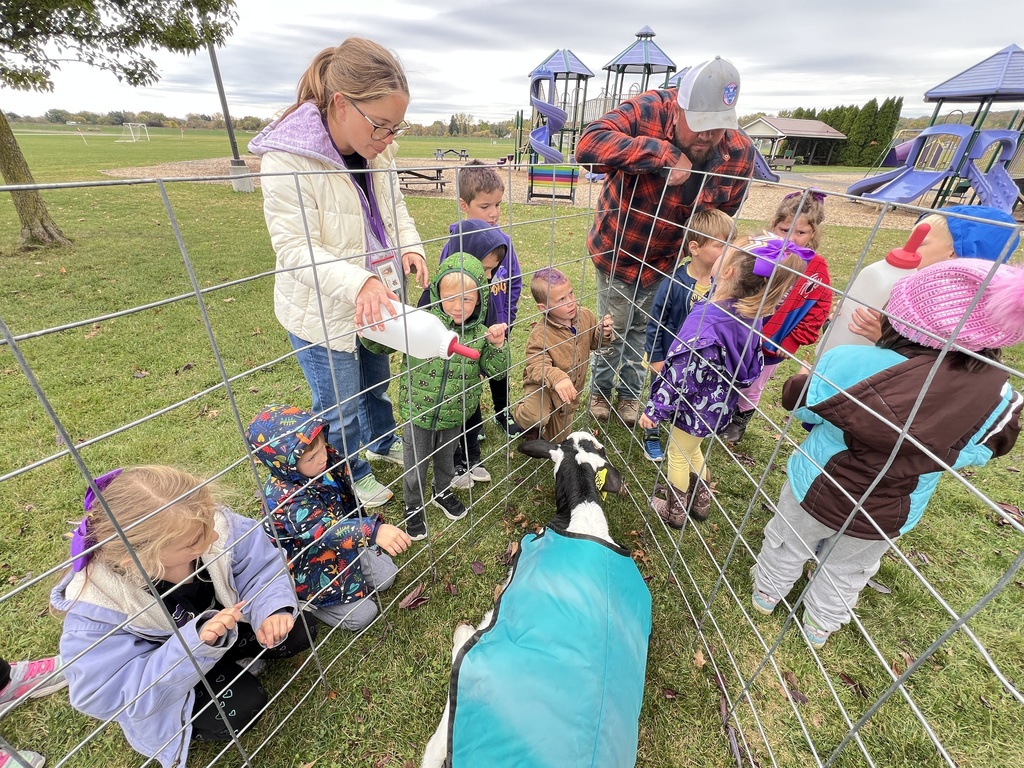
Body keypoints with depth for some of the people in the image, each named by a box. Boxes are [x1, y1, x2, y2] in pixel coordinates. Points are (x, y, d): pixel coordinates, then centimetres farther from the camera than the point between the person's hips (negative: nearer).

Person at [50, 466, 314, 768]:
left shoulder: (218, 524, -33)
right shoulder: (95, 607, -36)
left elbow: (262, 569, -21)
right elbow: (110, 694, -29)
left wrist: (273, 609, -42)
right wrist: (194, 645, -44)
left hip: (225, 621, 4)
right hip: (163, 677, -3)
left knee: (299, 631, -6)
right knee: (240, 708, -20)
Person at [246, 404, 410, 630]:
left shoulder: (327, 460, -16)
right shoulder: (282, 497, -38)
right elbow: (324, 528, -53)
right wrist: (373, 531, -68)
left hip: (343, 549, 7)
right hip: (309, 569, -6)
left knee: (386, 576, 9)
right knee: (362, 616, -3)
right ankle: (301, 601, 15)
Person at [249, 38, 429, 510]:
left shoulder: (376, 151, -3)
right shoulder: (287, 157, -23)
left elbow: (396, 209, 10)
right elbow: (295, 248, -25)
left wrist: (410, 246, -11)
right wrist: (358, 283, -40)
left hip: (377, 300, 7)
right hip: (323, 312, -6)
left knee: (376, 380, 26)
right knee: (339, 408, 10)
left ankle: (383, 441, 54)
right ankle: (351, 476, 38)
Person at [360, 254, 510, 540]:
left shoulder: (480, 333, -9)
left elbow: (496, 371, -2)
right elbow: (378, 344, -10)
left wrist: (497, 346, -20)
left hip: (454, 416, 2)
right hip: (418, 414, -2)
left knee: (446, 460, 27)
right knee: (415, 469, 16)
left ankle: (443, 492, 57)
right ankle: (413, 508, 44)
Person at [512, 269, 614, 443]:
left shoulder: (585, 315, -12)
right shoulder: (540, 334, -30)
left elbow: (594, 342, 4)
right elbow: (536, 366, -37)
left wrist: (604, 333, -19)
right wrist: (556, 377, -56)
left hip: (571, 388, 5)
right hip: (543, 386, -5)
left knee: (558, 439, 18)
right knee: (535, 417, -37)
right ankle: (525, 422, 1)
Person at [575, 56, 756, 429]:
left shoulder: (740, 153, -13)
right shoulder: (647, 111, -24)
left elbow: (721, 220, -1)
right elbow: (589, 144, -40)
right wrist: (665, 154, -42)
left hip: (665, 260, 3)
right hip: (618, 248, -2)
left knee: (641, 328, 16)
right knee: (613, 327, 7)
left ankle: (630, 394, 38)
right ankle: (600, 390, 33)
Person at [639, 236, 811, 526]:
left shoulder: (707, 320, -33)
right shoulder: (751, 313, -8)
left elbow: (682, 373, -28)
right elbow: (751, 365, 5)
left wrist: (655, 409, -18)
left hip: (695, 405, -8)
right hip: (720, 404, 8)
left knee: (678, 455, 16)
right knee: (692, 449, 29)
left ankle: (674, 509, 38)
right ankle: (701, 499, 49)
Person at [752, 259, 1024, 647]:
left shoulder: (849, 362, -31)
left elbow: (801, 405, -13)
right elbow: (976, 454, 0)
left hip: (815, 491, -2)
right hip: (889, 519, 3)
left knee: (787, 545, 26)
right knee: (846, 571, 29)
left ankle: (766, 593, 52)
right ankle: (819, 625, 53)